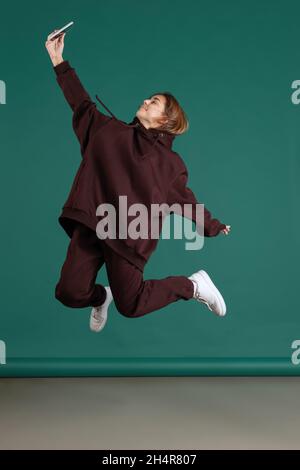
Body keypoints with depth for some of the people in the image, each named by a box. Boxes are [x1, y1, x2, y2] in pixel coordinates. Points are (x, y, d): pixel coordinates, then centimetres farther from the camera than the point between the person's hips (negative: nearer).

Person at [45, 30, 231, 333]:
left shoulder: (170, 163, 7)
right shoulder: (111, 130, 15)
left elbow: (186, 201, 15)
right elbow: (82, 104, 17)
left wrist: (214, 228, 18)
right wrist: (59, 61, 14)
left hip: (131, 234, -3)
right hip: (91, 224, 3)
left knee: (130, 305, -8)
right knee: (69, 293, -9)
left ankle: (193, 285, 16)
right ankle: (101, 297, 28)